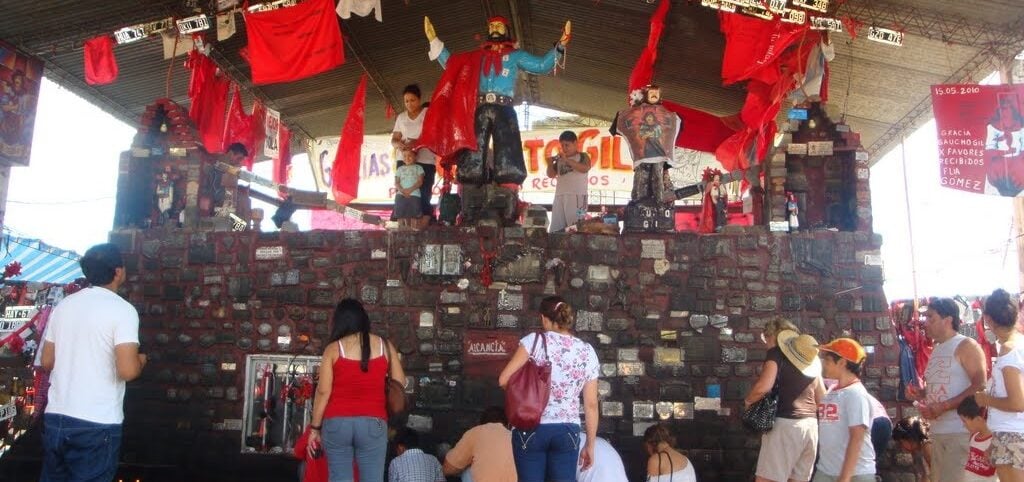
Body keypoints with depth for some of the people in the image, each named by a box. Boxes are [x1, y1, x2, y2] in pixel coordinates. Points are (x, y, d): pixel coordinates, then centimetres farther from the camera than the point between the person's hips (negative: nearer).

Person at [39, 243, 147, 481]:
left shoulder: (63, 305, 7)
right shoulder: (123, 310, -12)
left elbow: (47, 362, 14)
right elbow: (127, 371, -20)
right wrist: (140, 361, 1)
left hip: (55, 417, 6)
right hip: (96, 424, -6)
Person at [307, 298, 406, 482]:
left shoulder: (333, 348, 1)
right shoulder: (385, 345, 6)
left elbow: (323, 391, -2)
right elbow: (400, 385, 10)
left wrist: (315, 427, 5)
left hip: (337, 422, 0)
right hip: (373, 423, 0)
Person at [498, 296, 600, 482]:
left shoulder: (534, 340, -5)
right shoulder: (587, 351, 4)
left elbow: (504, 380, -7)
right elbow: (591, 404, 5)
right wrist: (590, 444, 12)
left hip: (531, 429, -2)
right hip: (567, 432, 3)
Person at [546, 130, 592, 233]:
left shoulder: (582, 156, 7)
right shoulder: (559, 159, 19)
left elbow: (585, 168, -12)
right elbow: (551, 175, 18)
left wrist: (567, 160, -15)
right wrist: (550, 164, -2)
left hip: (577, 195, -5)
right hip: (559, 196, 5)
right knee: (556, 228, 0)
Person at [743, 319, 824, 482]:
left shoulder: (777, 352, -4)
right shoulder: (809, 356, 17)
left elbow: (764, 386, -18)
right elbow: (821, 397, 21)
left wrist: (747, 401, -1)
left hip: (786, 423, -7)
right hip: (811, 424, 8)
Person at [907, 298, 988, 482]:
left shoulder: (966, 346, -7)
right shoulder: (936, 350, 18)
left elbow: (980, 386, -17)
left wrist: (943, 407, -22)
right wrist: (919, 393, 6)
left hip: (961, 431, -8)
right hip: (938, 431, 8)